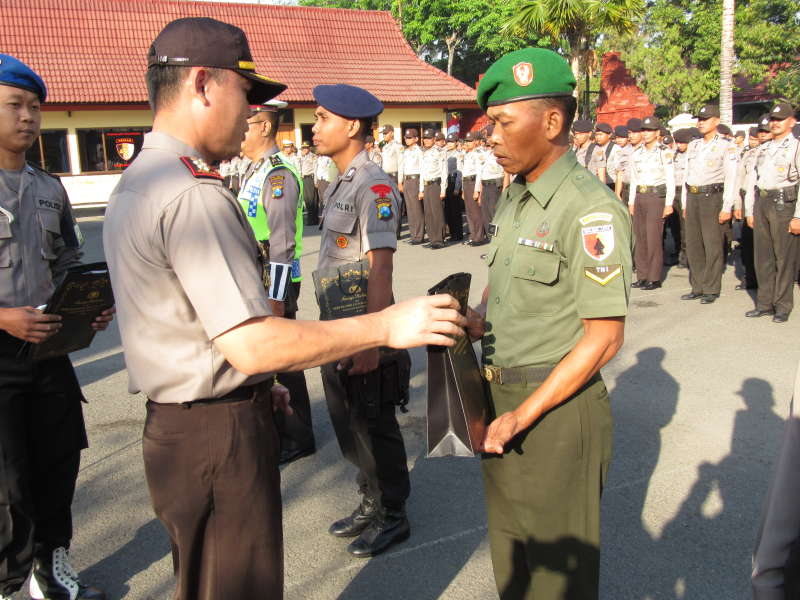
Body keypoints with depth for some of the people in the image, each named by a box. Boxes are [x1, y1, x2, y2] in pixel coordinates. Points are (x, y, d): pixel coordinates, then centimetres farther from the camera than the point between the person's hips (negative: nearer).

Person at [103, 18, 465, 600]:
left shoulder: (135, 183, 11)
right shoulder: (194, 196, -23)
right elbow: (251, 344, -28)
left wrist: (256, 385, 21)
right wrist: (385, 326, -23)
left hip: (173, 423, 10)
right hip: (220, 435, -10)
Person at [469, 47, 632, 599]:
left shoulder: (591, 211, -19)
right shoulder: (514, 197, 9)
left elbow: (604, 337, -20)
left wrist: (523, 415, -20)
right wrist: (469, 320, -2)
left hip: (556, 406, -8)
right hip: (501, 393, 8)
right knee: (509, 545, 23)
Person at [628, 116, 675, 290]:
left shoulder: (665, 153, -3)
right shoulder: (636, 154, 13)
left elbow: (670, 180, -6)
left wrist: (669, 203, -11)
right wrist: (631, 201, 14)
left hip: (656, 197, -5)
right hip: (639, 197, 5)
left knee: (654, 238, -8)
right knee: (640, 237, 5)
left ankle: (654, 278, -2)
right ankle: (642, 276, 11)